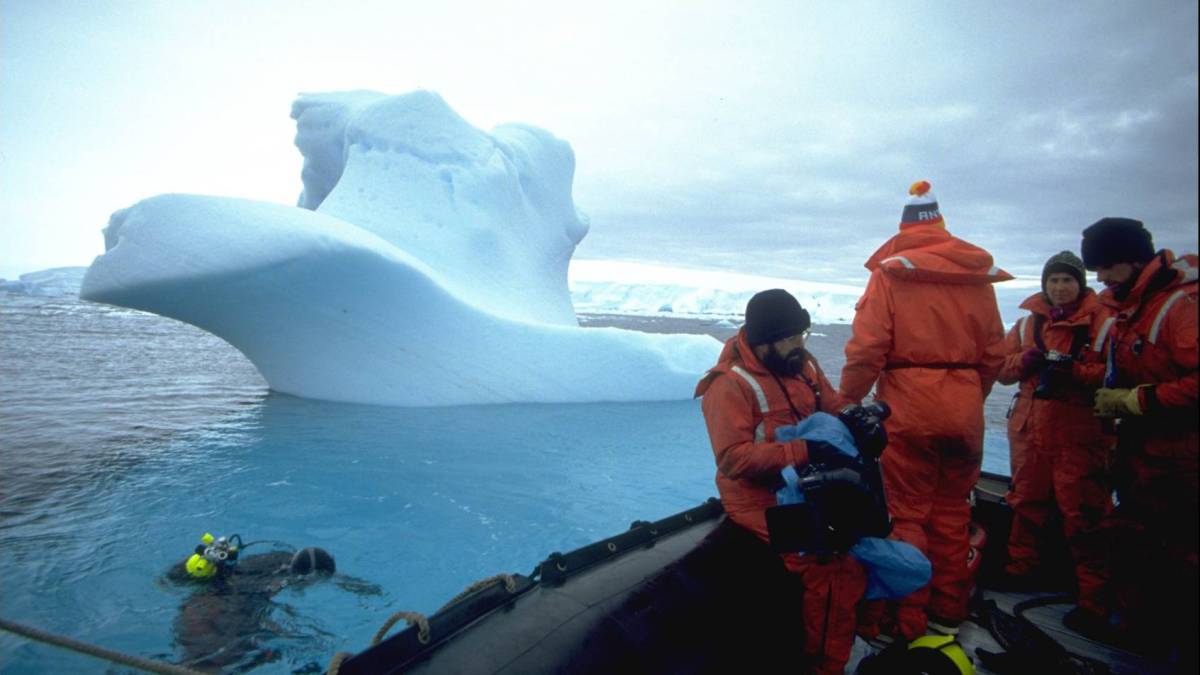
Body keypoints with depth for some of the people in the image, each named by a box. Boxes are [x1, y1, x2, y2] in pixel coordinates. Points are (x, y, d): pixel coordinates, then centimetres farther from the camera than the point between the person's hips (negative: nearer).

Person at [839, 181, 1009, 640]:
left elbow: (866, 348, -14)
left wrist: (845, 402, -3)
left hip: (908, 402, -4)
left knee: (908, 513, 5)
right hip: (965, 408, 5)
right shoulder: (979, 275, 8)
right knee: (952, 510, 16)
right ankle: (949, 611, 29)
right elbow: (994, 354, 7)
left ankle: (907, 620, 13)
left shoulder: (891, 271, -5)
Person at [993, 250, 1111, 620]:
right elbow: (1001, 368, 9)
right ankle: (1023, 569, 30)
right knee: (1027, 502, 14)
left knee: (1081, 512, -5)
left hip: (1079, 433, -4)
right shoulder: (1028, 321, 12)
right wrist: (1025, 360, -10)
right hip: (1030, 429, 5)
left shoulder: (1102, 321, -1)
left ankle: (1093, 594, 7)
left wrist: (1076, 371, -24)